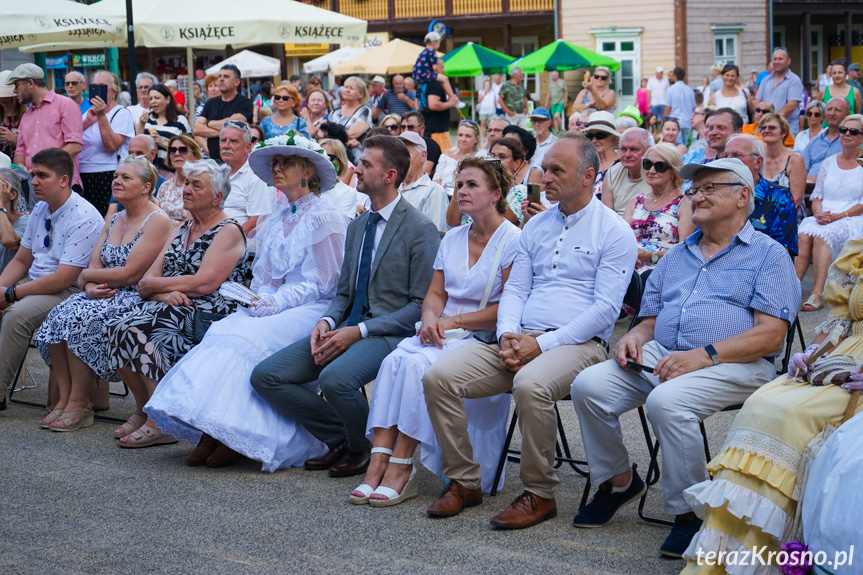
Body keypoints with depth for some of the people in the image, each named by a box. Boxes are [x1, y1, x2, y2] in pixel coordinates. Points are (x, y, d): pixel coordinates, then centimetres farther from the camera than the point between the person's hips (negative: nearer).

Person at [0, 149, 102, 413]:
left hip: (72, 290, -9)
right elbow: (21, 260, 17)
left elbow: (63, 279, -23)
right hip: (36, 281, 9)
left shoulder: (84, 218, -19)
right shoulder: (40, 210, 8)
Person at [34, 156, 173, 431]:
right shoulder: (114, 221, 18)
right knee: (57, 317, -18)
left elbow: (130, 274, -16)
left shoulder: (157, 221, -10)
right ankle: (64, 398, -13)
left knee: (80, 319, -29)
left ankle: (79, 404, -18)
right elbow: (94, 266, 12)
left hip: (138, 298, -8)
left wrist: (87, 276, -3)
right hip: (105, 295, 8)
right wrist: (90, 287, -12)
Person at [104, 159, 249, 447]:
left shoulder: (229, 231, -1)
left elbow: (204, 283, -15)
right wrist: (165, 294, -11)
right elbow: (147, 280, 13)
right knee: (114, 326, -21)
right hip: (172, 310, 7)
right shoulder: (180, 230, 22)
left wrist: (154, 285, -4)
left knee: (133, 328, -29)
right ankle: (144, 409, -7)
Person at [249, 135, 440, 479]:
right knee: (265, 376, -8)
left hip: (389, 332, -8)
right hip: (348, 327, 8)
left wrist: (360, 331, -17)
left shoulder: (420, 229, -7)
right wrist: (327, 321, -2)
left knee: (335, 378, -36)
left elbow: (422, 305, -11)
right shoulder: (357, 226, 18)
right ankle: (340, 438, 5)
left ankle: (364, 449, -5)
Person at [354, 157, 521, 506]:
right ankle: (378, 464, -30)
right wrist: (431, 318, -7)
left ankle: (401, 469, -26)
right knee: (394, 360, -24)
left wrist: (453, 321, -14)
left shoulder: (512, 241, -6)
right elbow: (435, 293, 16)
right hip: (445, 334, 6)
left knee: (419, 364, -30)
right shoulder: (452, 239, 17)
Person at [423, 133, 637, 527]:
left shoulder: (613, 231, -1)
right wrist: (507, 335, -5)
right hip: (520, 339, 6)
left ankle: (539, 494, -19)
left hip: (577, 343, -6)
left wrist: (542, 344, -16)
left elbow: (605, 309, -9)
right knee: (438, 377, -14)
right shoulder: (535, 226, 19)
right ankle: (463, 482, -3)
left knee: (530, 385, -38)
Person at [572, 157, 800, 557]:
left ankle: (689, 512, -18)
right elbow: (651, 320, 25)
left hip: (733, 365, -6)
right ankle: (618, 480, 3)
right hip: (659, 358, 6)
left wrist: (704, 356, -19)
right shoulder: (675, 257, 25)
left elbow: (770, 334, -8)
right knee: (588, 385, -17)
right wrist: (634, 337, -1)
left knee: (666, 401, -35)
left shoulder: (768, 255, 4)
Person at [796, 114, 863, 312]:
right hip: (822, 218, 4)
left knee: (822, 236, -36)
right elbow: (817, 195, 18)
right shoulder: (828, 163, 21)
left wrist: (838, 216, -14)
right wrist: (819, 213, -4)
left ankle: (818, 294, -44)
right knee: (804, 235, -30)